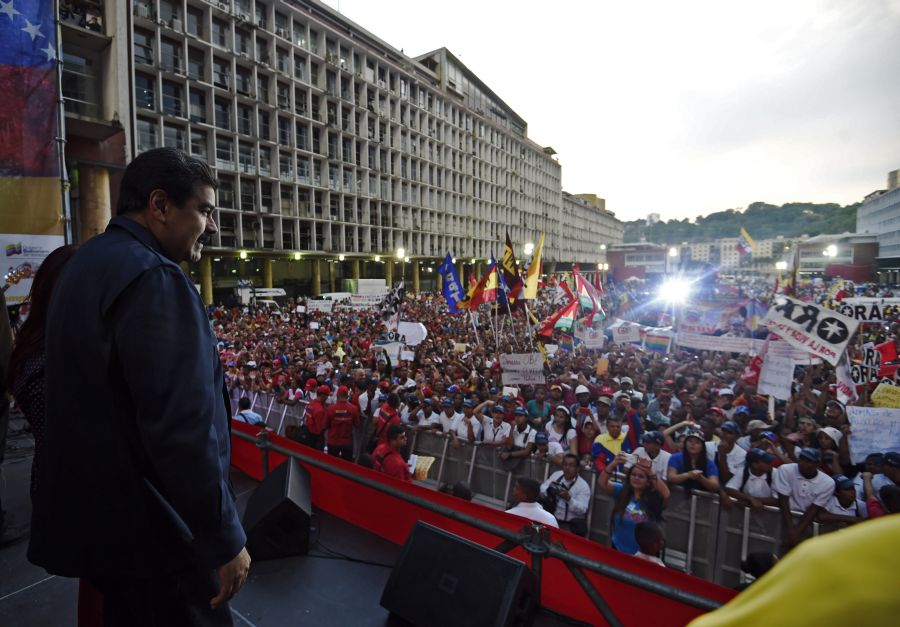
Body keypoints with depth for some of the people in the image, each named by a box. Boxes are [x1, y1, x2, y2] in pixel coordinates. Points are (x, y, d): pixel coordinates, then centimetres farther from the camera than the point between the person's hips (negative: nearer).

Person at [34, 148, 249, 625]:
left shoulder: (85, 264, 10)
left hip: (95, 515, 10)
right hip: (150, 530, -9)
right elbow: (182, 429, -29)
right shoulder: (153, 279, -23)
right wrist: (226, 540, -20)